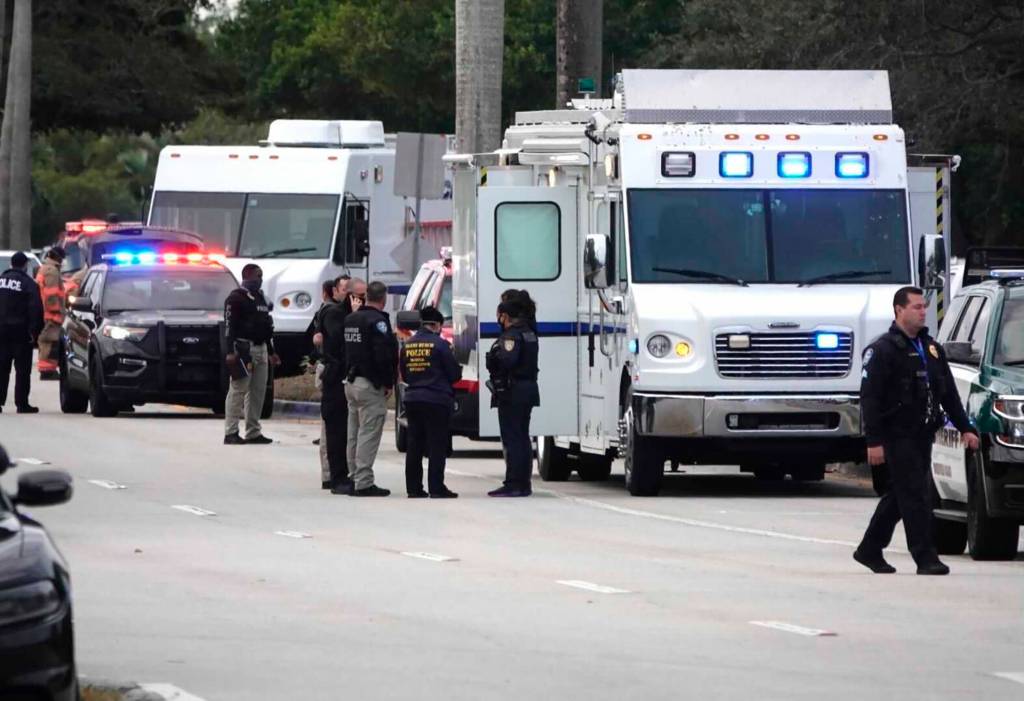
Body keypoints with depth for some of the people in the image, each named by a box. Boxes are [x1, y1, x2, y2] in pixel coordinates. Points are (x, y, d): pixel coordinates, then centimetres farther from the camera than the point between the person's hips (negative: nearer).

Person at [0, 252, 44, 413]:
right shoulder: (29, 283, -8)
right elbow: (36, 309, -14)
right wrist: (34, 331, -11)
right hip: (20, 331, -5)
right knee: (22, 369, -1)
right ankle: (22, 403, -3)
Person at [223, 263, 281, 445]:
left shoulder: (260, 298, 19)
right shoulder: (236, 298, -7)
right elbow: (229, 325, -14)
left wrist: (271, 352, 22)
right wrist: (231, 352, -21)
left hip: (261, 348, 9)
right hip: (243, 347, -9)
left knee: (258, 392, 8)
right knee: (238, 389, -9)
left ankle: (253, 433, 12)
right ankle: (231, 433, -8)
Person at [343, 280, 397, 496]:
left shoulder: (351, 319, 12)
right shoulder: (377, 321, -15)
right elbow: (384, 354, -20)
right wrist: (388, 383, -12)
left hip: (351, 382, 9)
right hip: (371, 385, -9)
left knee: (355, 434, 14)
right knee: (369, 434, -7)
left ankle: (354, 478, 18)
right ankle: (364, 483, -9)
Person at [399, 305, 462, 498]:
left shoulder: (408, 345, 6)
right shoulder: (440, 344, -11)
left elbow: (404, 375, 13)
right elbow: (455, 374, -7)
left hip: (412, 400, 5)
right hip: (437, 401, -5)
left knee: (414, 445, 10)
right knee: (437, 445, -2)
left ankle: (413, 488, 10)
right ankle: (436, 488, -6)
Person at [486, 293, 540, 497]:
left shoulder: (511, 336, -15)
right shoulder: (528, 333, 15)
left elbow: (508, 360, -28)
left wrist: (493, 357, -11)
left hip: (512, 393, -9)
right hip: (528, 389, 9)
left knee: (512, 438, -8)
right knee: (522, 438, 13)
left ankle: (513, 484, -10)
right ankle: (524, 483, 16)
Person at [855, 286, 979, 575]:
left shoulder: (931, 348, 16)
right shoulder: (883, 350, -8)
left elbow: (949, 393, 21)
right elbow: (869, 397, -12)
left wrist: (964, 428, 15)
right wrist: (874, 440, -18)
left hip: (923, 436, 8)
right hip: (898, 436, -8)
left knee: (900, 496, 13)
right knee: (914, 496, -10)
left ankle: (869, 550, 25)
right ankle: (925, 559, -10)